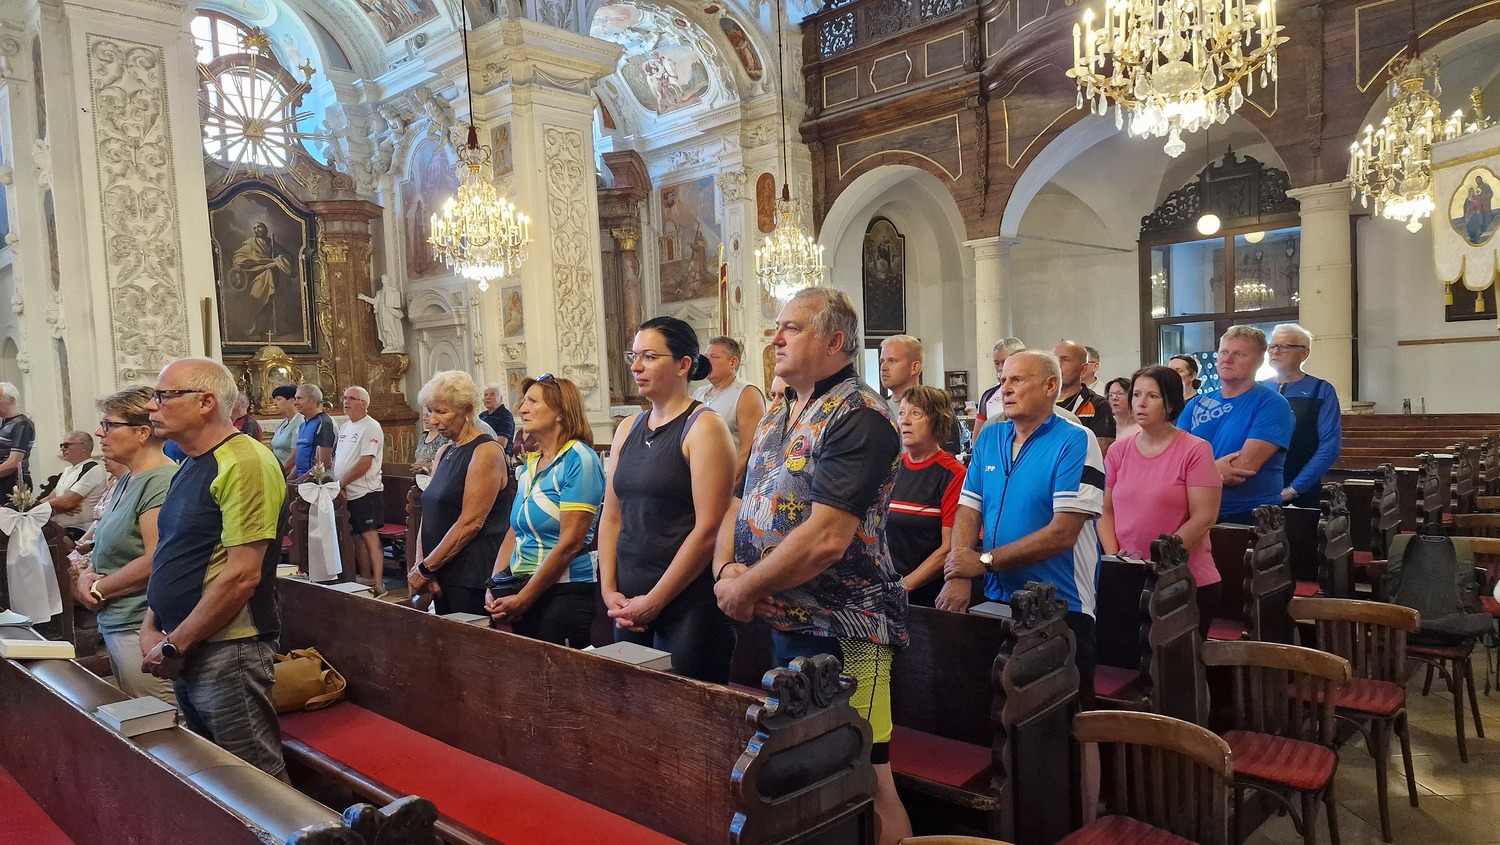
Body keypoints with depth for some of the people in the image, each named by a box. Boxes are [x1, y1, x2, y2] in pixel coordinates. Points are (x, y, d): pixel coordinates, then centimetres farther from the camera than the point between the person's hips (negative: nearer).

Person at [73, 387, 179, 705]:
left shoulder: (162, 482, -18)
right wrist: (86, 576, 2)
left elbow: (155, 561, -23)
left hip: (142, 630, -10)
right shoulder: (126, 481, 14)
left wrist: (98, 589, -10)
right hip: (116, 624, 10)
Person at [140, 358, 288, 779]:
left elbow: (242, 576, -22)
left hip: (227, 653, -9)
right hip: (186, 654, 9)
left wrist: (174, 645, -14)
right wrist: (151, 628, 6)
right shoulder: (191, 465, 13)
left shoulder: (243, 463, -17)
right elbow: (171, 557, 19)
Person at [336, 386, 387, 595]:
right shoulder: (344, 427, 16)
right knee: (357, 537, 13)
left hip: (364, 492, -8)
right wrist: (337, 485, 3)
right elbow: (337, 458, 19)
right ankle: (364, 579, 22)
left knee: (369, 536, -9)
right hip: (345, 494, 8)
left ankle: (378, 584, -8)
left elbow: (365, 463, -17)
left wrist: (341, 483, -13)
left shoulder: (371, 428, -11)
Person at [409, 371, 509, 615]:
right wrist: (420, 566, -3)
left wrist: (426, 568, -13)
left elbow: (471, 522, -17)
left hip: (473, 578, -8)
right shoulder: (443, 453, 15)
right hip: (441, 576, 8)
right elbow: (429, 516, 12)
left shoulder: (486, 452, -12)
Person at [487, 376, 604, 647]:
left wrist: (523, 599, -14)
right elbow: (513, 535, 13)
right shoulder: (530, 463, 11)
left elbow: (570, 543, -17)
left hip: (564, 592, -7)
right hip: (521, 591, 7)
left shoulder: (578, 459, -12)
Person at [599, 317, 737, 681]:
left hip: (689, 606, -6)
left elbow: (708, 528, -15)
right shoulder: (628, 429, 11)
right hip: (629, 606, 6)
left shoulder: (704, 427, -9)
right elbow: (611, 517, 11)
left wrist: (654, 601, -13)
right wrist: (610, 592, 0)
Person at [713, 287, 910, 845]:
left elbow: (824, 539, -25)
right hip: (779, 625, 9)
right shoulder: (777, 415, 12)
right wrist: (726, 569, -4)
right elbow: (740, 505, 15)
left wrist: (746, 588, -14)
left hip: (841, 633, -9)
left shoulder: (857, 417, -16)